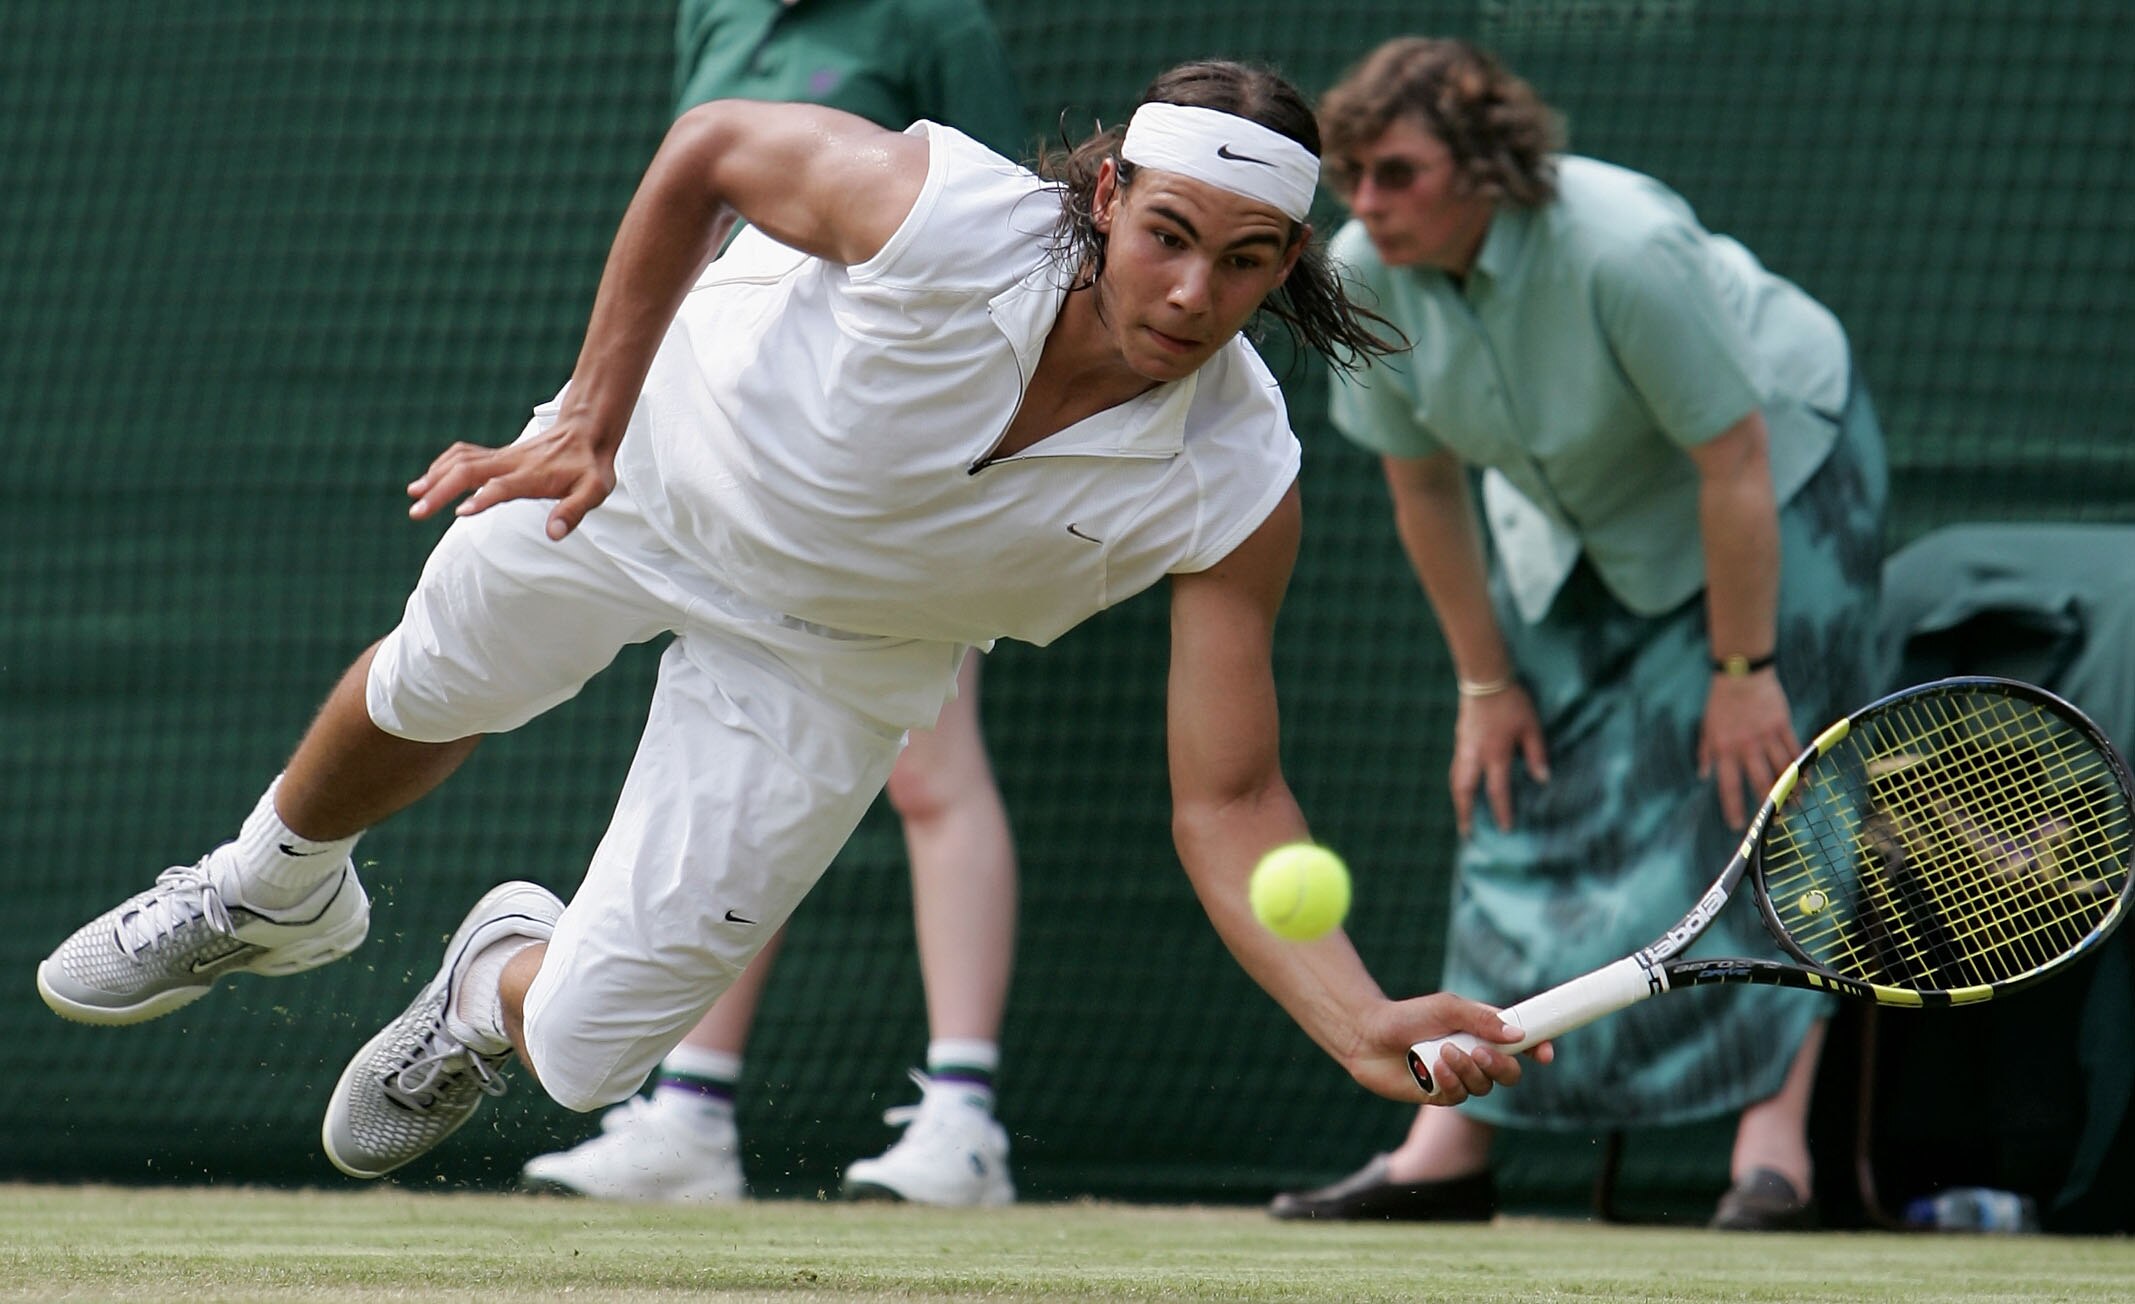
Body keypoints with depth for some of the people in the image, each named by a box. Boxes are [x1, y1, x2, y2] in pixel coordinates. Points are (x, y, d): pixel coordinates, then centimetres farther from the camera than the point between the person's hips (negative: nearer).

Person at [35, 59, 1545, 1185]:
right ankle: (273, 893, 62)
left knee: (587, 1051, -2)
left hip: (831, 666, 1)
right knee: (428, 692, 26)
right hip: (659, 460, -1)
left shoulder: (1237, 488, -32)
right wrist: (599, 416, -16)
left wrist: (1368, 1025, -44)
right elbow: (707, 146, -18)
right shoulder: (947, 214, -38)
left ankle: (504, 986, 38)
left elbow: (1229, 810, -28)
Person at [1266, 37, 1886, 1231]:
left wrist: (1742, 671, -25)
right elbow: (1424, 484, -5)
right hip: (1572, 519, 6)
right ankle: (1453, 1147, 1)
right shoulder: (1367, 274, -19)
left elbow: (1735, 464, -29)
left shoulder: (1624, 252, -38)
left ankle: (1774, 1145, -16)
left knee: (1749, 783, -15)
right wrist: (1488, 682, -2)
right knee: (1521, 803, 1)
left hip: (1781, 469, -6)